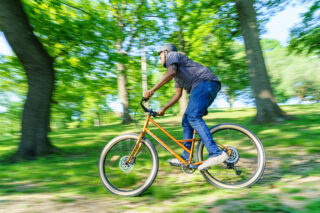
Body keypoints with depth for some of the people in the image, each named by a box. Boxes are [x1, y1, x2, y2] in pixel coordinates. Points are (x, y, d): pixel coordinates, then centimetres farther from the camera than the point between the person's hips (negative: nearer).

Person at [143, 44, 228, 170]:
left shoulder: (172, 55, 7)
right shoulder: (177, 73, 33)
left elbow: (171, 73, -17)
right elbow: (178, 94, 29)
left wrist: (152, 90, -20)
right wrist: (163, 109, 25)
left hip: (204, 82, -9)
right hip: (209, 87, 10)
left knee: (193, 117, -23)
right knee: (186, 121, 6)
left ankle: (216, 154, -28)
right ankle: (185, 158, 10)